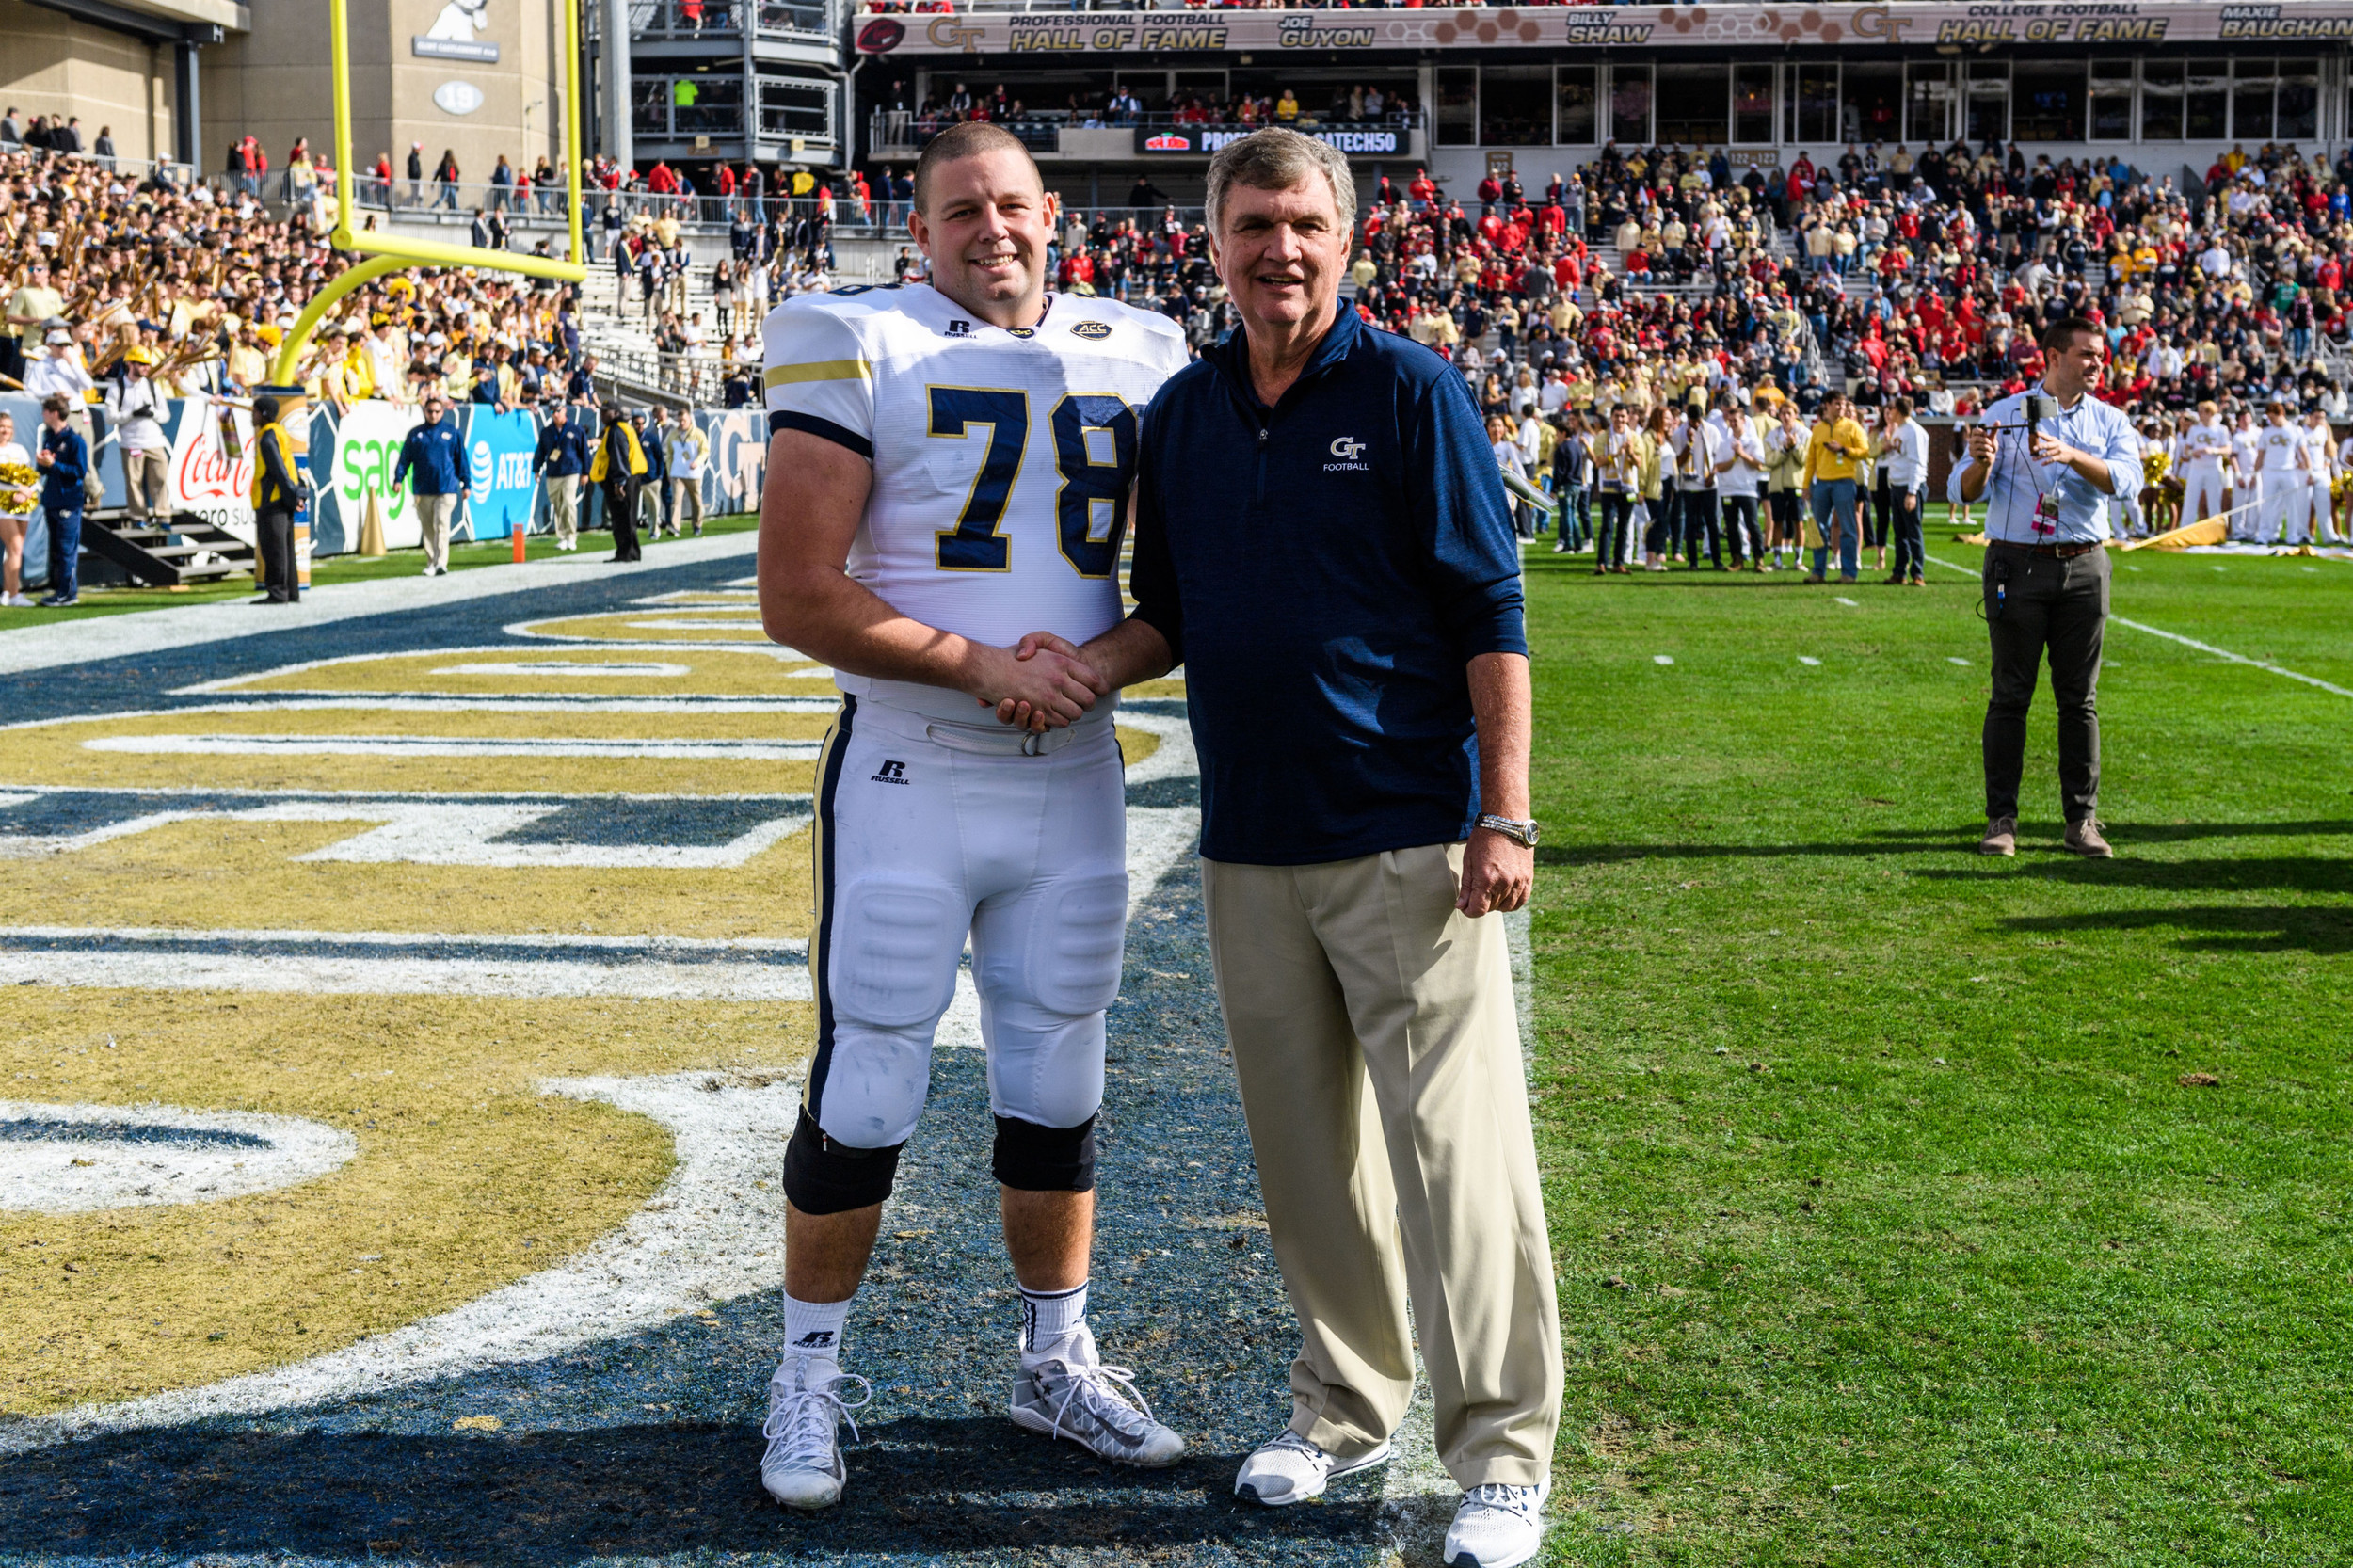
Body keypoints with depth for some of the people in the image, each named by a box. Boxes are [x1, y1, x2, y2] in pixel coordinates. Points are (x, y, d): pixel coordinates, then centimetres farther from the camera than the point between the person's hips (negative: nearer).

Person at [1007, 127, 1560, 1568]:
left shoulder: (1411, 392, -4)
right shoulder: (1183, 412, 11)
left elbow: (1490, 615, -7)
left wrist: (1506, 815, -13)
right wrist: (1087, 664, -2)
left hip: (1408, 840, -5)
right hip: (1249, 842, 5)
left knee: (1452, 1138, -4)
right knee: (1303, 1139, 12)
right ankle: (1348, 1401, 29)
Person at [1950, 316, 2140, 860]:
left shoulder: (2109, 420, 10)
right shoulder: (2004, 413, 4)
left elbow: (2126, 479, -10)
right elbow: (1962, 490, -2)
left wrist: (2073, 455, -26)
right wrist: (1981, 463, -24)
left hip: (2083, 570, 2)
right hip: (2017, 565, -2)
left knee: (2080, 698, 5)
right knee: (2010, 695, -1)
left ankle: (2082, 820, 10)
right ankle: (2001, 818, 2)